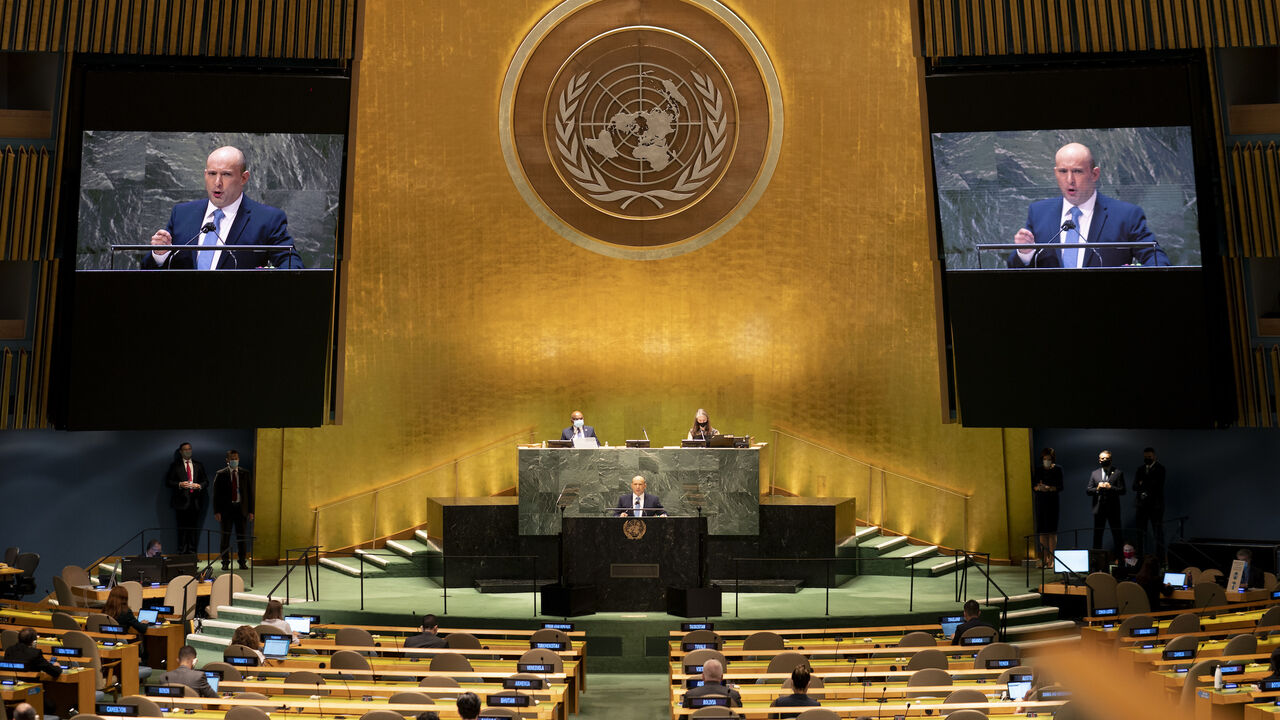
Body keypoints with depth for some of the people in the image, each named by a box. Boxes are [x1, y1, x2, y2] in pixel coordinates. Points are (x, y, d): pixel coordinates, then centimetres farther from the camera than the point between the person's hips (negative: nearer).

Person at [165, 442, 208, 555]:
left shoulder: (199, 465, 15)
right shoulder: (175, 465, 8)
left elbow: (206, 481, 14)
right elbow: (168, 481, 3)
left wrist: (199, 485, -7)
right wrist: (179, 484, -13)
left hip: (195, 502, 2)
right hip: (181, 501, -2)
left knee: (194, 528, 2)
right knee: (182, 528, -3)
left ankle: (192, 553, 7)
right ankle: (182, 552, 2)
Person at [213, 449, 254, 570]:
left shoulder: (246, 474, 7)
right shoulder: (220, 474, 2)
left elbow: (250, 493, 8)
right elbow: (216, 494, 1)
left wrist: (251, 511, 2)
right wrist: (216, 511, -7)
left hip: (241, 508, 1)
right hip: (226, 509, -1)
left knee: (242, 536, 3)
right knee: (225, 536, 3)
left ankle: (242, 562, 11)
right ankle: (225, 563, 11)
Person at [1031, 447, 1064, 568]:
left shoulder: (1057, 470, 2)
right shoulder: (1038, 471, 11)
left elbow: (1060, 487, -4)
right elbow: (1033, 486, 9)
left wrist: (1049, 488, -20)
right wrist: (1038, 488, -12)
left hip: (1052, 501, -3)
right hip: (1040, 502, 3)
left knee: (1052, 530, -7)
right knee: (1042, 530, 1)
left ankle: (1052, 559, -5)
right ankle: (1045, 558, 5)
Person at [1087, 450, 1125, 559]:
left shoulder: (1118, 473, 4)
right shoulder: (1094, 474, 12)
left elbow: (1122, 490, -3)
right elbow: (1088, 490, 7)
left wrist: (1110, 487, -17)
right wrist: (1097, 488, -11)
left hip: (1113, 509, -2)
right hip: (1099, 508, 2)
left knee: (1116, 535, 1)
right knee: (1097, 535, 7)